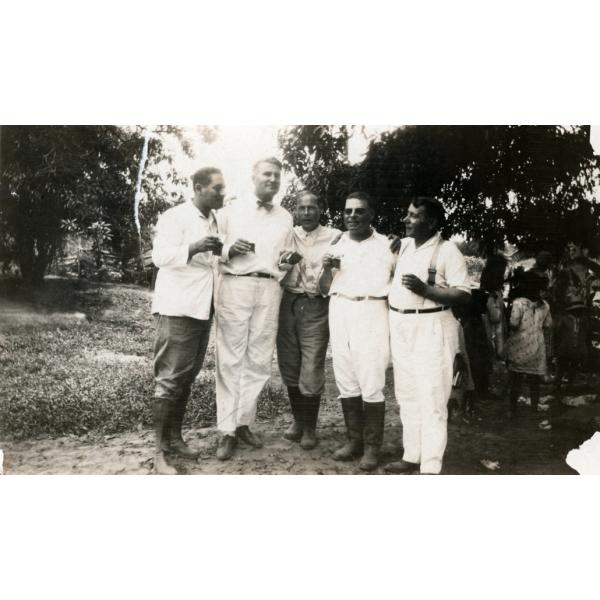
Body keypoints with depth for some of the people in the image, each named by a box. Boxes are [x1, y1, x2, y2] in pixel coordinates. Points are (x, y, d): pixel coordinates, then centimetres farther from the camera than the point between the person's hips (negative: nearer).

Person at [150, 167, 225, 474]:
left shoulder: (213, 222, 15)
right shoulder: (175, 217, -7)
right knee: (169, 379, -6)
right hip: (177, 309, -7)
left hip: (202, 309, 7)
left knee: (187, 378, 12)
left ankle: (175, 437, 23)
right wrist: (192, 248, -34)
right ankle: (160, 450, 0)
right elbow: (160, 255, -18)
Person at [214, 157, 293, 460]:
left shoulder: (286, 218, 18)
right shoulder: (232, 210, 8)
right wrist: (229, 250, -11)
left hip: (269, 290, 3)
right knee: (231, 359, -4)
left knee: (258, 360, 3)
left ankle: (244, 422, 16)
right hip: (235, 287, -3)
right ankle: (227, 430, 2)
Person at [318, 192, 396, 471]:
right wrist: (327, 268, -3)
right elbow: (324, 289, 14)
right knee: (346, 381, 6)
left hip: (371, 314, -3)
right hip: (339, 314, 4)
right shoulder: (336, 245, 12)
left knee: (371, 383, -6)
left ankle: (372, 446, 5)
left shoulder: (386, 245, 3)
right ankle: (354, 440, 19)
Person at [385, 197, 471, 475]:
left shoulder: (447, 250, -8)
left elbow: (464, 295, -14)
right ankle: (411, 456, 25)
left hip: (431, 329, -7)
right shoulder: (402, 245, 12)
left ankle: (430, 466, 4)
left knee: (431, 401, -3)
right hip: (400, 327, 7)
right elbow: (389, 276, 26)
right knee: (407, 397, 13)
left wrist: (425, 290, -23)